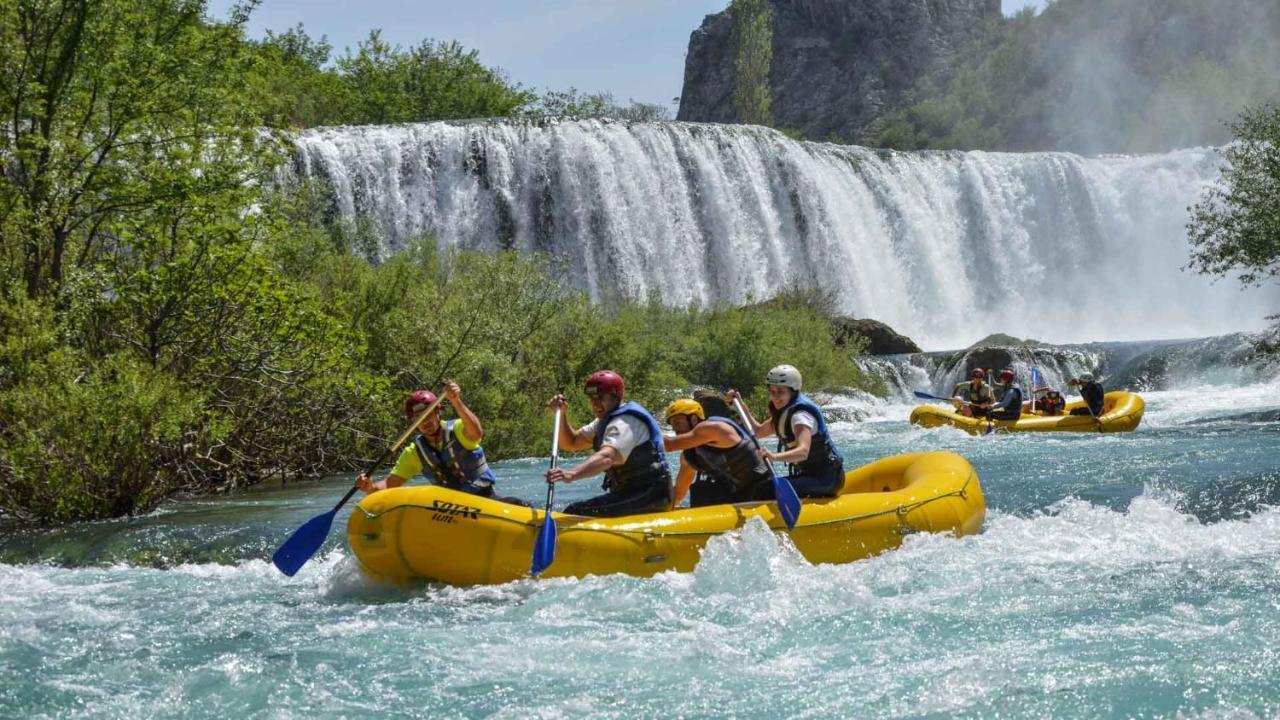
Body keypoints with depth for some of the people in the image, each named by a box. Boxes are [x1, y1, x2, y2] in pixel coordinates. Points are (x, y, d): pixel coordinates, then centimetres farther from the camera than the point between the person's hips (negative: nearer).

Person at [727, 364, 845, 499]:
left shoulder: (800, 414, -21)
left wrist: (774, 456, -54)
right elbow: (758, 431, 18)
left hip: (826, 478, -10)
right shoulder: (785, 412, 9)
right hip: (810, 474, 10)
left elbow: (803, 452, -37)